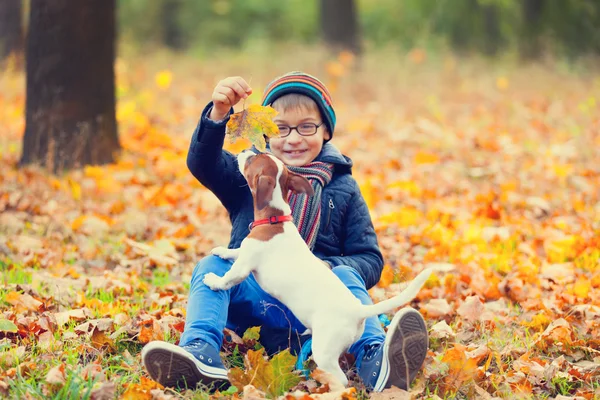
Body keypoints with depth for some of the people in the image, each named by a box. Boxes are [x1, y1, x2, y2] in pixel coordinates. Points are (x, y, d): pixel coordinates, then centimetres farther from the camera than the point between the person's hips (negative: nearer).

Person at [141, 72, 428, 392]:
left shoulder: (343, 188, 13)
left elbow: (369, 259, 9)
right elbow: (203, 163, -8)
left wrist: (330, 268, -14)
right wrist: (218, 113, -27)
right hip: (250, 295, 1)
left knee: (346, 277, -28)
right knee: (211, 266, -23)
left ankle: (377, 362, -53)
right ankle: (200, 355, -46)